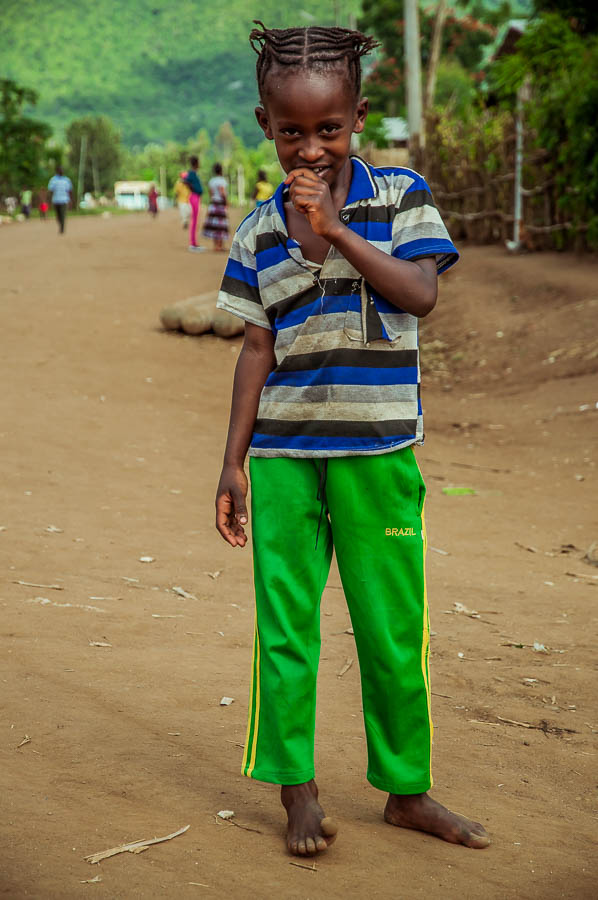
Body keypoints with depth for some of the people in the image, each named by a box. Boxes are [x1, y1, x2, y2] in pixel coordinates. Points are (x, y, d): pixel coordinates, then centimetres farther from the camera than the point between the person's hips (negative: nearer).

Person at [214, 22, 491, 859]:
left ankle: (407, 790, 22)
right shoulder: (258, 233, 6)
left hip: (378, 452, -1)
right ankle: (298, 790, 16)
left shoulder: (400, 195, 2)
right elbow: (258, 350, 7)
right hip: (284, 455, 1)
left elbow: (419, 292, -11)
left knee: (394, 632, 6)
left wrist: (335, 231, -18)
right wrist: (233, 462, 4)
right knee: (284, 630, 2)